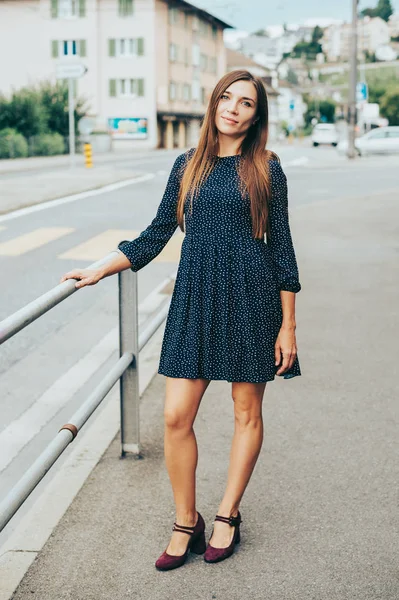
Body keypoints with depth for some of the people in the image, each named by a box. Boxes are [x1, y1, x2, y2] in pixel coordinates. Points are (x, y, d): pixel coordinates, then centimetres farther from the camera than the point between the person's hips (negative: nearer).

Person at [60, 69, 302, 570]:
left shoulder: (265, 168, 0)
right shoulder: (188, 165, 8)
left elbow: (281, 247, 0)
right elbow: (158, 233, 14)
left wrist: (287, 326, -3)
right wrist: (100, 271, 11)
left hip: (251, 298, -2)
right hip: (196, 299, 2)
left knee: (247, 412, 8)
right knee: (176, 416, -3)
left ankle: (227, 516, 25)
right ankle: (185, 523, 14)